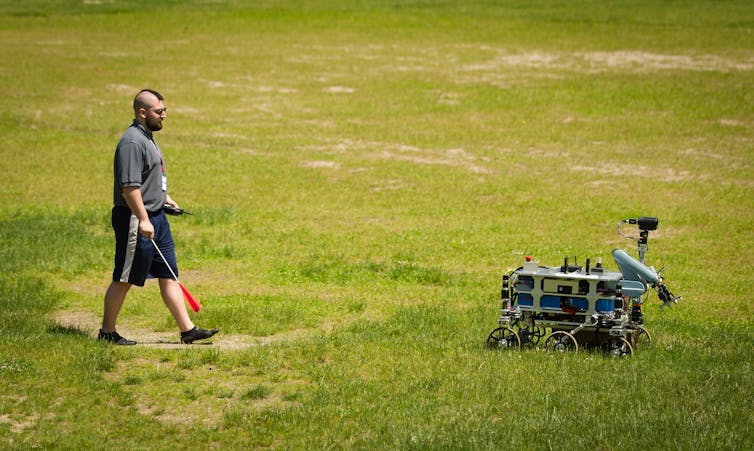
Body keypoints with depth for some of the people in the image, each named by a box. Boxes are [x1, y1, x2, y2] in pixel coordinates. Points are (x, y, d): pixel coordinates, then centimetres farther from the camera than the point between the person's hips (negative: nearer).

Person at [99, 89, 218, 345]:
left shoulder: (147, 137, 15)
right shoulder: (132, 142, -18)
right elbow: (129, 186, -24)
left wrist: (165, 198, 30)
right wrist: (143, 220, -27)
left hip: (155, 217, 10)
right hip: (135, 219, -10)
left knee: (169, 275, 9)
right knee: (124, 279, 0)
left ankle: (187, 329, 10)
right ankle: (107, 332, 10)